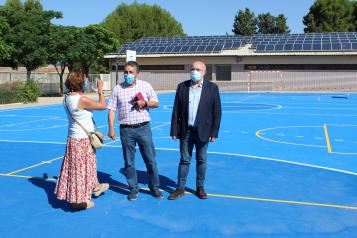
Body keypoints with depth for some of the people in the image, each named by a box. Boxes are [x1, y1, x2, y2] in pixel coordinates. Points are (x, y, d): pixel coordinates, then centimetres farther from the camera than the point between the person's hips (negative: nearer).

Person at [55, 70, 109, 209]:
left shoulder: (68, 97, 2)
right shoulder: (82, 100, -22)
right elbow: (103, 106, -13)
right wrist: (100, 91, 1)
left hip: (73, 138, 8)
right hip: (83, 140, -8)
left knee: (88, 166, 23)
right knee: (82, 169, 3)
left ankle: (94, 187, 42)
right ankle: (79, 200, 13)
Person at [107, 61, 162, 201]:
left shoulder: (146, 86, 3)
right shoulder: (118, 89, 2)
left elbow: (156, 103, 8)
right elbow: (112, 109, 1)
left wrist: (145, 103, -12)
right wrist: (111, 129, -6)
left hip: (143, 128, 0)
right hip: (126, 130, 0)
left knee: (150, 159, 4)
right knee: (129, 162, 8)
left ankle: (154, 187, 20)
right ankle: (133, 189, 21)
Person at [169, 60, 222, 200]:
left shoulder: (212, 88, -3)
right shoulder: (182, 86, 2)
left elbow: (217, 112, -3)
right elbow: (176, 110, 2)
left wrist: (214, 132, -7)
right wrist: (174, 130, -1)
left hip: (202, 131, -1)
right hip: (186, 131, 1)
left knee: (201, 160, 10)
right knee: (184, 160, 8)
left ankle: (200, 187, 25)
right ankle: (180, 188, 17)